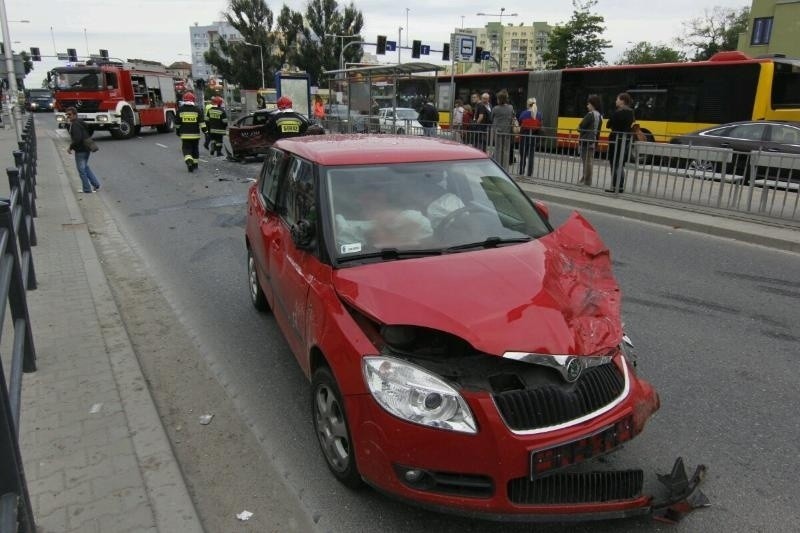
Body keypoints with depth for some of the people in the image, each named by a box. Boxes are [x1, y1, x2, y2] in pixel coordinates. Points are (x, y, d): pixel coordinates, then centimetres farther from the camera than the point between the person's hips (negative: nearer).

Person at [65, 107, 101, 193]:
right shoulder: (80, 122, 12)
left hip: (80, 150, -10)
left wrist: (70, 147, -17)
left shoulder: (74, 125, -18)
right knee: (85, 167, 22)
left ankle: (87, 189, 8)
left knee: (81, 169, 1)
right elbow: (89, 134, 22)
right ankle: (96, 185, 20)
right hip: (87, 148, 10)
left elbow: (77, 138, -27)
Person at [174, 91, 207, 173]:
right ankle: (195, 164, 27)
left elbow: (177, 123, 7)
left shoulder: (180, 110, -1)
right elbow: (202, 122, -7)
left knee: (186, 149, 2)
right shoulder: (197, 110, -3)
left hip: (184, 135, -1)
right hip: (195, 134, 1)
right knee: (195, 149, 16)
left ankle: (189, 161, -24)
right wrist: (205, 131, -3)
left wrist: (177, 131, 20)